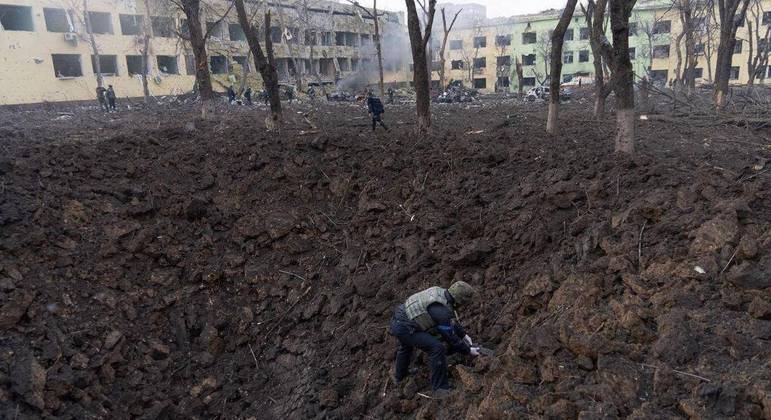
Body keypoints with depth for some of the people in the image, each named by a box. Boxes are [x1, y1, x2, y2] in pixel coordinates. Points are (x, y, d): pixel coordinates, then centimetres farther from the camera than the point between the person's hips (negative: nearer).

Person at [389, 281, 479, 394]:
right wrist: (468, 350, 2)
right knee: (437, 348, -14)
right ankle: (440, 387, 1)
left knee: (405, 345, 37)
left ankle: (400, 376, 62)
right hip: (404, 328, -10)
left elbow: (451, 320, 19)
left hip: (397, 319, 10)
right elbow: (451, 338, -10)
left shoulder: (440, 292, 4)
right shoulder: (443, 312, -22)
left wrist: (463, 335, 22)